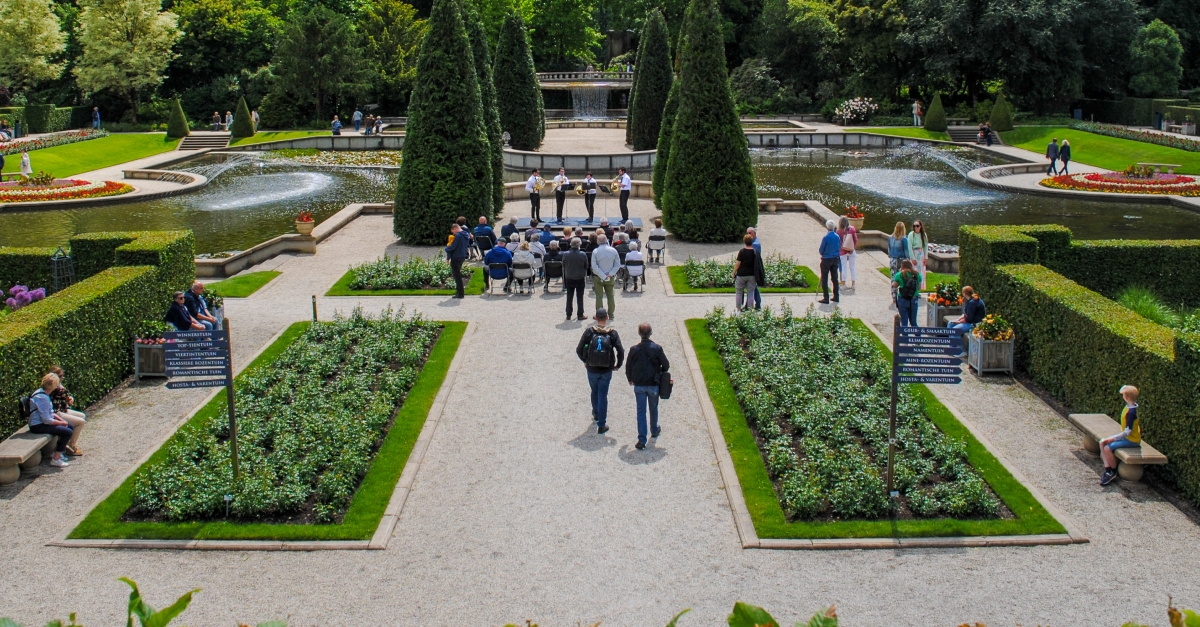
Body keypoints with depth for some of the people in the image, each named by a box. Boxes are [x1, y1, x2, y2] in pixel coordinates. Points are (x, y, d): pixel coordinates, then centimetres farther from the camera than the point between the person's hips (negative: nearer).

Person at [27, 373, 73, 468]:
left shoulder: (42, 392, 7)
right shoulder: (42, 398, -25)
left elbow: (50, 413, 19)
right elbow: (47, 420, -25)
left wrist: (61, 419, 6)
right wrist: (61, 422, -11)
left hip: (43, 422, 11)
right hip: (38, 426, -11)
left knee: (69, 426, 15)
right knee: (68, 432, -17)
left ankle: (58, 452, 22)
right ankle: (55, 459, -11)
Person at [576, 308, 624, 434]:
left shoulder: (589, 332, -10)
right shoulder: (612, 333, -10)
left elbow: (579, 350, -9)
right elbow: (620, 351, -14)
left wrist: (585, 361, 9)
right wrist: (618, 365, 2)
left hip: (592, 370, 1)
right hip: (606, 370, -1)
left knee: (594, 392, 24)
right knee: (603, 395, 5)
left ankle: (596, 414, 45)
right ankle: (601, 425, 5)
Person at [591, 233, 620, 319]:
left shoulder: (595, 252, -13)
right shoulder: (613, 250, -5)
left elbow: (594, 267, -16)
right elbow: (618, 265, -5)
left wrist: (603, 276, -15)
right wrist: (610, 274, -10)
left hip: (598, 278, -2)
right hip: (610, 278, 2)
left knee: (599, 296, 6)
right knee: (610, 296, 14)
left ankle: (599, 315, 7)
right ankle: (611, 315, 18)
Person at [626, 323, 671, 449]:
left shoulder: (634, 349, -10)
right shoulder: (657, 348, -12)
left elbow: (628, 367, 0)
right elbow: (666, 365, -6)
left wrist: (630, 379, 18)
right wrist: (660, 374, 16)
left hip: (639, 385, 0)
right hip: (653, 384, 0)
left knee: (641, 411, 4)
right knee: (653, 408, 22)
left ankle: (642, 439, 0)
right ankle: (654, 431, 41)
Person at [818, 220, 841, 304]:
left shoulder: (825, 238, -19)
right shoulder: (837, 237, -2)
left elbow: (821, 250, -11)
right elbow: (839, 249, 8)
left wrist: (819, 251, 10)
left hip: (826, 260, -6)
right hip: (835, 259, 6)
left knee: (824, 279, 1)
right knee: (835, 278, 14)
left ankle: (826, 298, 0)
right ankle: (836, 297, 20)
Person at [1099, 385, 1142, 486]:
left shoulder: (1131, 412, -27)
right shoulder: (1130, 406, 3)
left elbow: (1127, 432, -24)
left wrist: (1113, 438, -17)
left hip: (1131, 440, -10)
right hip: (1126, 437, 10)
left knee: (1107, 448, -21)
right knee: (1102, 443, 1)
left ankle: (1113, 472, 0)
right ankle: (1107, 470, 0)